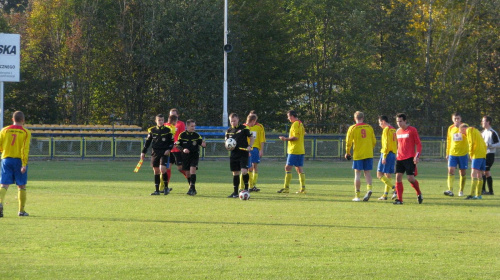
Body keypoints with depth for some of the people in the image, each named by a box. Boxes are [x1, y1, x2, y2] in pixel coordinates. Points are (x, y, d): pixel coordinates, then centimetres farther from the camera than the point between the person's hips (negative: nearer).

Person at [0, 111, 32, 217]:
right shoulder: (25, 133, -2)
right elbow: (25, 149, -12)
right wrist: (24, 164, -17)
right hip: (19, 160, -2)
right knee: (21, 186, 10)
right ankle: (21, 210, 14)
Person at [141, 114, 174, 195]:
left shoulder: (167, 130, 2)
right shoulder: (152, 130, 7)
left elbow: (172, 142, 8)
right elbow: (147, 142, 13)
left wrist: (169, 149, -8)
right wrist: (143, 152, 10)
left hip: (164, 152, -3)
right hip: (155, 152, 3)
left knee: (162, 169, -18)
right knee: (156, 171, 4)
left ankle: (166, 187, -2)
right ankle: (157, 190, 9)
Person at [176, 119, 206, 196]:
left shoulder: (196, 135, 0)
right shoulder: (182, 135, -1)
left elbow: (201, 143, 1)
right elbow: (178, 145, 1)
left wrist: (203, 144, -23)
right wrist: (183, 150, -18)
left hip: (194, 155, -1)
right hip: (185, 156, 1)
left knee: (192, 170, -19)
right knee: (188, 173, 7)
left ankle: (192, 188, -19)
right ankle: (192, 189, 21)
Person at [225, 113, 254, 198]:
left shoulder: (244, 128, -1)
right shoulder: (229, 130, 10)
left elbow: (251, 138, 5)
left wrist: (250, 146, -10)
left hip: (243, 153, -4)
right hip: (234, 154, 4)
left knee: (244, 171, -18)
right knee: (235, 173, 7)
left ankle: (246, 188, 1)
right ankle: (235, 192, 14)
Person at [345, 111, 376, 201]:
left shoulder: (352, 128, -5)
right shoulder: (369, 127, 5)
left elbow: (348, 142, -7)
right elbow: (374, 141, 9)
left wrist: (347, 152, 6)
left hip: (358, 155, -3)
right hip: (368, 155, 3)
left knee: (357, 174, 3)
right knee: (367, 173, 9)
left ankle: (357, 195, 2)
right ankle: (369, 188, -15)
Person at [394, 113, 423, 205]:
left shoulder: (412, 130, -4)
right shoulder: (398, 132, 13)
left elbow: (418, 144, -5)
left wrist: (417, 156, -14)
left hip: (410, 158, -6)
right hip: (399, 158, 6)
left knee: (410, 178, -10)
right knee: (398, 177, -5)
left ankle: (419, 194, 15)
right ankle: (399, 199, -2)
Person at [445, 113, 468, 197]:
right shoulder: (450, 128, 8)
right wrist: (447, 153, 16)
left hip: (463, 153, -2)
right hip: (452, 153, 2)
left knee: (463, 173, 5)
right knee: (451, 170, -13)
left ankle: (461, 191, 17)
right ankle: (450, 190, -20)